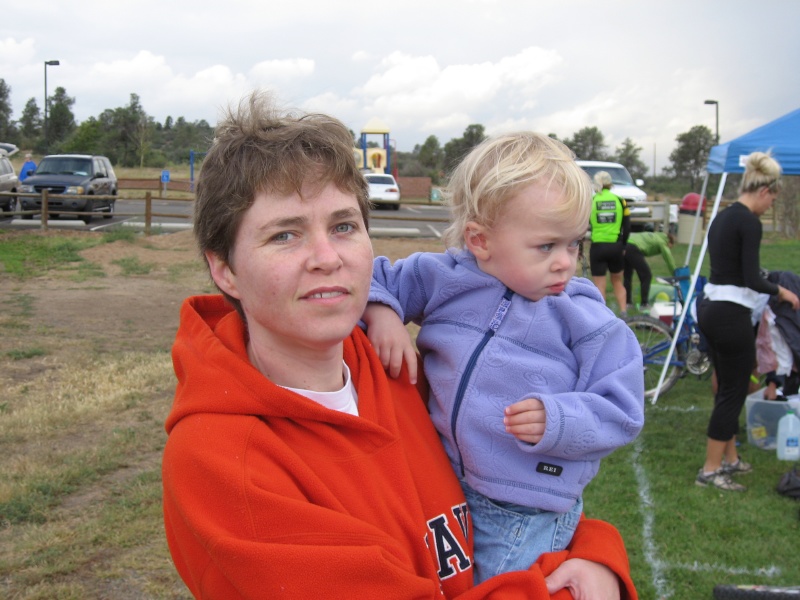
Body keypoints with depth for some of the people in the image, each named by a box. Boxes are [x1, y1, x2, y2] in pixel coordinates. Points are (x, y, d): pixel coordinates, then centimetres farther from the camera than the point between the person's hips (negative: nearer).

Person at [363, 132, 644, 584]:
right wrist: (380, 310, -10)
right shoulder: (442, 279, -1)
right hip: (441, 492, 4)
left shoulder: (588, 322, -8)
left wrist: (559, 420, -26)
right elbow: (372, 277, 10)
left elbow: (621, 411, -9)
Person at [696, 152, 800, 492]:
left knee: (728, 387, 17)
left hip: (711, 308, 9)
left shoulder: (722, 218, 13)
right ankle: (710, 470, 5)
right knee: (733, 391, -1)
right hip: (731, 315, -9)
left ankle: (729, 459, 27)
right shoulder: (749, 223, -15)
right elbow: (751, 279, -20)